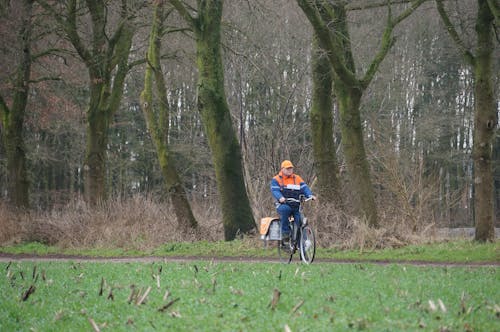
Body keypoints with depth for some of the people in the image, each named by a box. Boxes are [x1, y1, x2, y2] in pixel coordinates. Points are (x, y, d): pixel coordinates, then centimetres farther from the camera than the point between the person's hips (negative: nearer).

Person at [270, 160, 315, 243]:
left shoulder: (297, 178, 16)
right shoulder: (276, 179, 7)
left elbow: (304, 188, 4)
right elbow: (274, 190, -9)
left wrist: (310, 195, -18)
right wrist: (280, 197, -31)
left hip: (296, 206, 3)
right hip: (283, 204, -3)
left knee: (300, 222, -15)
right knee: (284, 209, -37)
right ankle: (285, 232, -26)